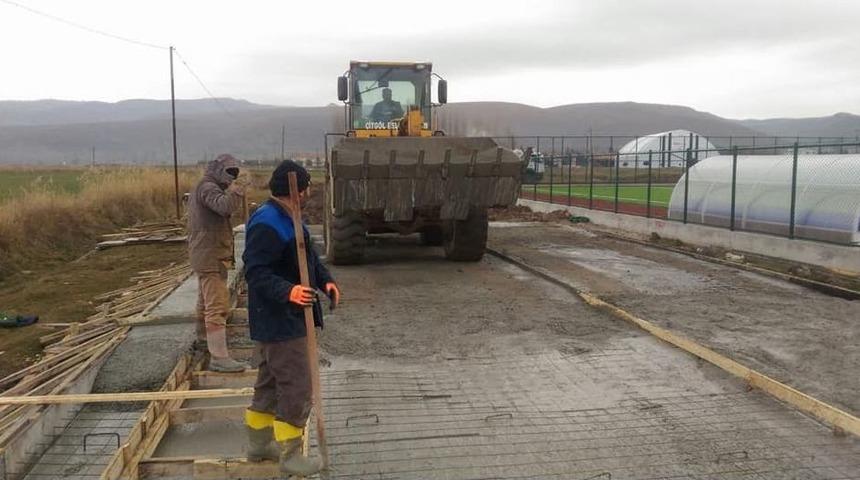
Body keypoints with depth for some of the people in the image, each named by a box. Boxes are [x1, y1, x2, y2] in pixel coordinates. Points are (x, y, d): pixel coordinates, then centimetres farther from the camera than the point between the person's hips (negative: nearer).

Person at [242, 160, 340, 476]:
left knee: (271, 383, 21)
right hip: (279, 322, -11)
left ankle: (259, 444, 35)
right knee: (296, 388, -3)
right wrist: (288, 291, -39)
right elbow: (255, 273, -27)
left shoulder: (288, 218, 12)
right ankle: (290, 455, 10)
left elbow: (309, 256, 18)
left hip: (288, 320, 11)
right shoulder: (266, 224, -22)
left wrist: (326, 281, 2)